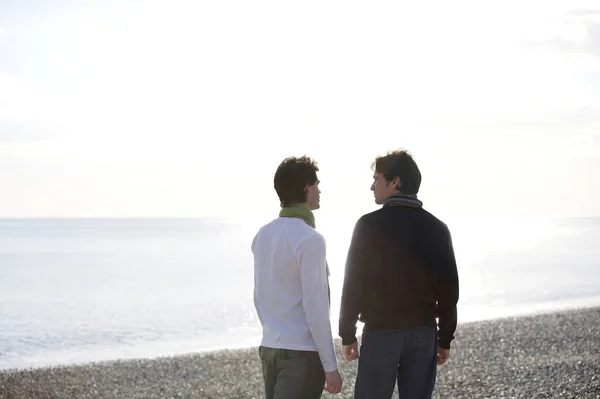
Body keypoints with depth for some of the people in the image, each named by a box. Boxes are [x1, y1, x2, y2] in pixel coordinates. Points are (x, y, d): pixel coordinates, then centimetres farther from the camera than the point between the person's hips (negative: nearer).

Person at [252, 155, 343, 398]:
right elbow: (315, 307, -16)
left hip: (269, 349, 8)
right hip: (301, 352, -7)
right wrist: (330, 366, -11)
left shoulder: (263, 235, 8)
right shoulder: (309, 239, -14)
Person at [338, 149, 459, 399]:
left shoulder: (370, 224, -7)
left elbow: (353, 283, -7)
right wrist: (445, 340, 13)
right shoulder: (437, 229, 5)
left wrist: (347, 335, 0)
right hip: (423, 334, 4)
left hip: (381, 333, -4)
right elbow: (449, 290, 6)